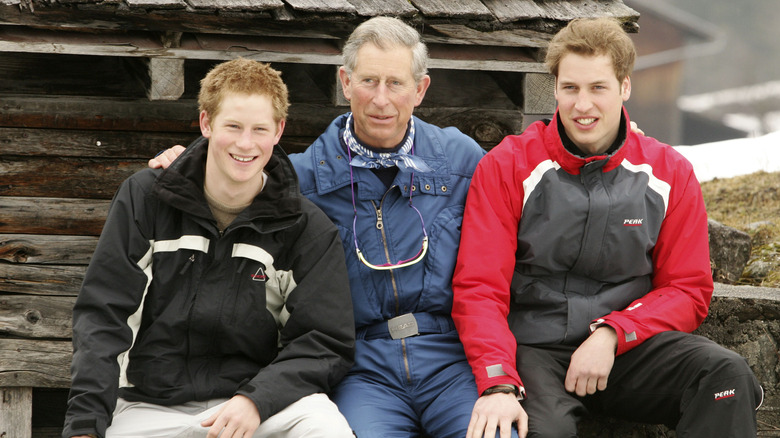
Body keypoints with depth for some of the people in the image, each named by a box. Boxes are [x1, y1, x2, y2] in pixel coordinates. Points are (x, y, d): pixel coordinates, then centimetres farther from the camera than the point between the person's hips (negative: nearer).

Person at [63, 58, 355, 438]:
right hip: (148, 406, 1)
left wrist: (255, 400, -21)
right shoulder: (144, 198, 3)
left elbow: (326, 342, -3)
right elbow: (102, 317, 1)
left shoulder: (306, 228, 2)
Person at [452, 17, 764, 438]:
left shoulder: (669, 173, 6)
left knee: (727, 372, -24)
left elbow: (687, 291, 8)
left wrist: (611, 334, -12)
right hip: (534, 347, -3)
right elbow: (479, 290, -6)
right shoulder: (507, 167, 0)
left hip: (627, 347, 3)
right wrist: (499, 384, -23)